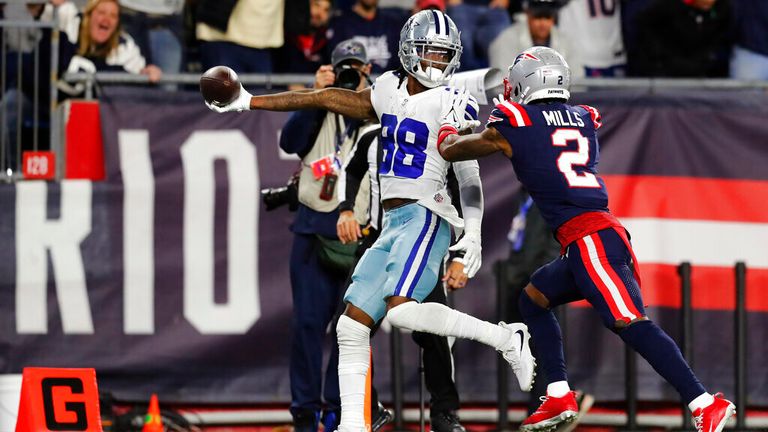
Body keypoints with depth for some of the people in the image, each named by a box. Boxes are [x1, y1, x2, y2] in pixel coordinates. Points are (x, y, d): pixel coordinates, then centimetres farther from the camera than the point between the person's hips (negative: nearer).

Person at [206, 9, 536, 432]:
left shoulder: (453, 103, -4)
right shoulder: (390, 91, 14)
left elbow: (468, 175, -7)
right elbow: (330, 98, 22)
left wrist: (473, 234, -20)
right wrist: (250, 102, 25)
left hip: (425, 216, -7)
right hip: (391, 224, 7)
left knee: (402, 311, -27)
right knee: (351, 327, 1)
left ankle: (506, 338, -14)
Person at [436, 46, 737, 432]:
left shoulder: (516, 124, 1)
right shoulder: (585, 121, 17)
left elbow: (450, 152, 17)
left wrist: (448, 134, 39)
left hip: (588, 239, -8)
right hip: (607, 231, 8)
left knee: (631, 324, -17)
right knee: (534, 297, 24)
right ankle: (559, 397, 20)